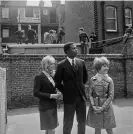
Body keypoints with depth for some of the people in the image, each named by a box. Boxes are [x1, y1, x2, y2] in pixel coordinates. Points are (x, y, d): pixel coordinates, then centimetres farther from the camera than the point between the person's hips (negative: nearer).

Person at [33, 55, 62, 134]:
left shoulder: (52, 76, 10)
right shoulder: (39, 77, -13)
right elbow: (36, 93, -17)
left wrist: (56, 93, -1)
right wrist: (51, 96, -20)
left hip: (53, 106, 7)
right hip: (46, 107, -7)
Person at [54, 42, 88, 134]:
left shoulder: (81, 62, 2)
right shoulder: (61, 65, -10)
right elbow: (57, 82, -3)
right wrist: (65, 91, 0)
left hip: (81, 96, 4)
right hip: (69, 97, -4)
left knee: (82, 122, 15)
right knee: (68, 123, 10)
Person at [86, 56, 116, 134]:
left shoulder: (109, 80, -6)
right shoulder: (93, 79, 0)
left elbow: (111, 96, -8)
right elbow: (90, 94, 1)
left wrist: (102, 107, -13)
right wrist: (93, 106, -11)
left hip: (106, 107, -1)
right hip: (95, 108, 2)